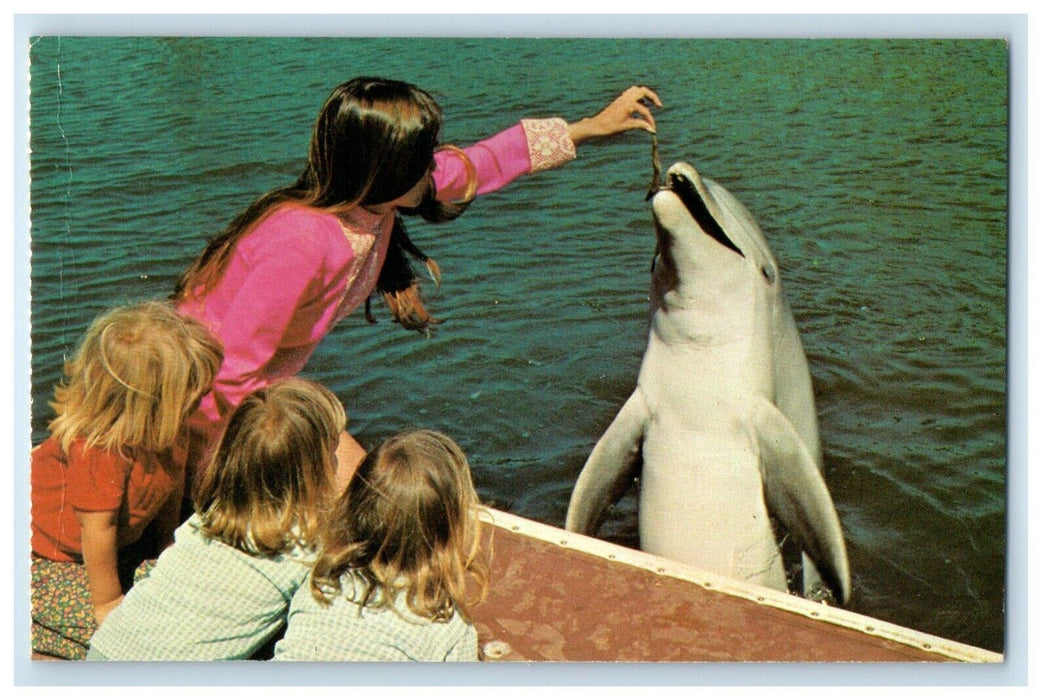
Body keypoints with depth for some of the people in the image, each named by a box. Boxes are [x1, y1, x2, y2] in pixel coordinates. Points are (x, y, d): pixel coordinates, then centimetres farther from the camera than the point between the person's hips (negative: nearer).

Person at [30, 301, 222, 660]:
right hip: (51, 556, -7)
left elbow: (170, 480, -1)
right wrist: (106, 601, -20)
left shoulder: (164, 425, -17)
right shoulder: (99, 452, -40)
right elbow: (98, 530, -31)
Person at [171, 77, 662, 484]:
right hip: (207, 408, -8)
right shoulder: (302, 242, -35)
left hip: (255, 389, 8)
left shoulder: (370, 201, -9)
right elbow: (230, 374, -30)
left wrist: (591, 127, 13)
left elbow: (477, 165, 6)